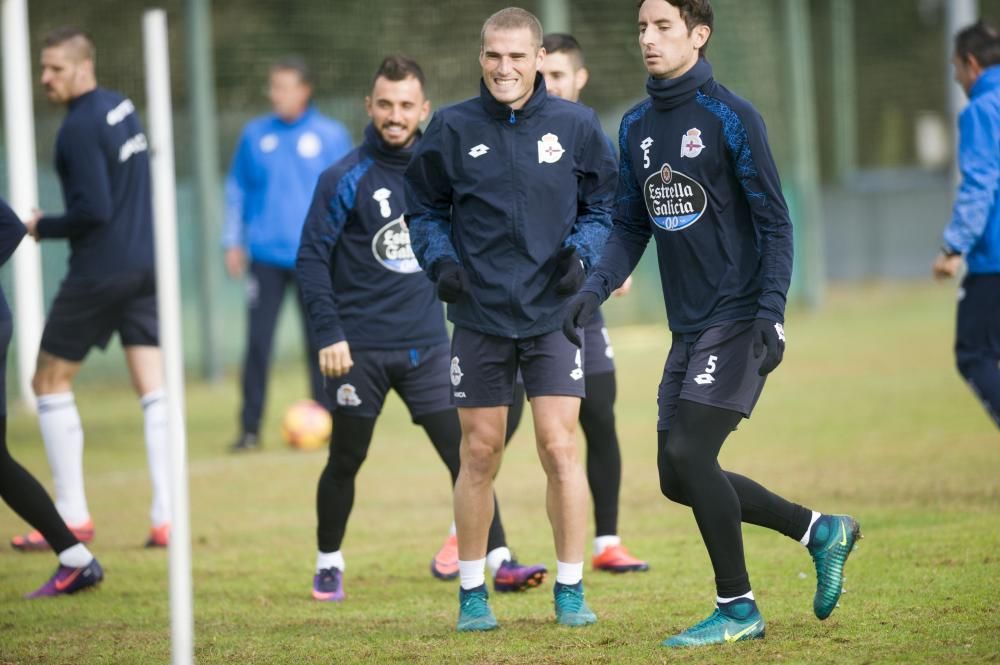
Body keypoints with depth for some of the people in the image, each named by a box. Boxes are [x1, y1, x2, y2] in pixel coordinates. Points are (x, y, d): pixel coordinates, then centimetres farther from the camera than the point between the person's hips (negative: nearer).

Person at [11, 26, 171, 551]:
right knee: (153, 389, 5)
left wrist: (44, 228, -7)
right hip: (146, 266, 8)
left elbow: (93, 210, -21)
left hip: (99, 270, -8)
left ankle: (72, 517, 5)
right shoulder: (123, 108, 9)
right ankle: (167, 517, -1)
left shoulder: (79, 128, -16)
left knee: (50, 382, 6)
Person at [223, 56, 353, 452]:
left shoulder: (331, 136, 1)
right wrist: (233, 242, 7)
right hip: (266, 255, 1)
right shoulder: (255, 135, 6)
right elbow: (237, 189, 12)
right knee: (258, 342, -4)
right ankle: (250, 428, -1)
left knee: (320, 342, 4)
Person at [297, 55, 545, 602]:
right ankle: (329, 563, 26)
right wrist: (328, 333, -15)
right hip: (359, 349, -3)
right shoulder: (346, 178, -8)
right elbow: (312, 258, -8)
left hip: (425, 345, 3)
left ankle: (500, 562, -5)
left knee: (465, 453, -5)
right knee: (345, 461, 9)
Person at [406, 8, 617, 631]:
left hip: (554, 315, -1)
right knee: (480, 454, 4)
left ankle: (571, 589, 5)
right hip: (479, 316, 1)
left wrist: (582, 252, -9)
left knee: (560, 447, -7)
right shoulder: (452, 129, 0)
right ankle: (473, 592, 16)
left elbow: (605, 205, 9)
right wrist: (440, 259, -7)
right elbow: (423, 210, 10)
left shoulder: (577, 125, 0)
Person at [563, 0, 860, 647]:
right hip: (689, 327, 8)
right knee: (679, 478, 7)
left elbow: (775, 223, -9)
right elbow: (631, 227, 16)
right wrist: (595, 289, -2)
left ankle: (738, 609, -2)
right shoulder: (637, 127, 11)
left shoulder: (731, 118, -9)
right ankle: (821, 530, 24)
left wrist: (772, 313, -19)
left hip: (738, 320, -8)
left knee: (689, 454, -16)